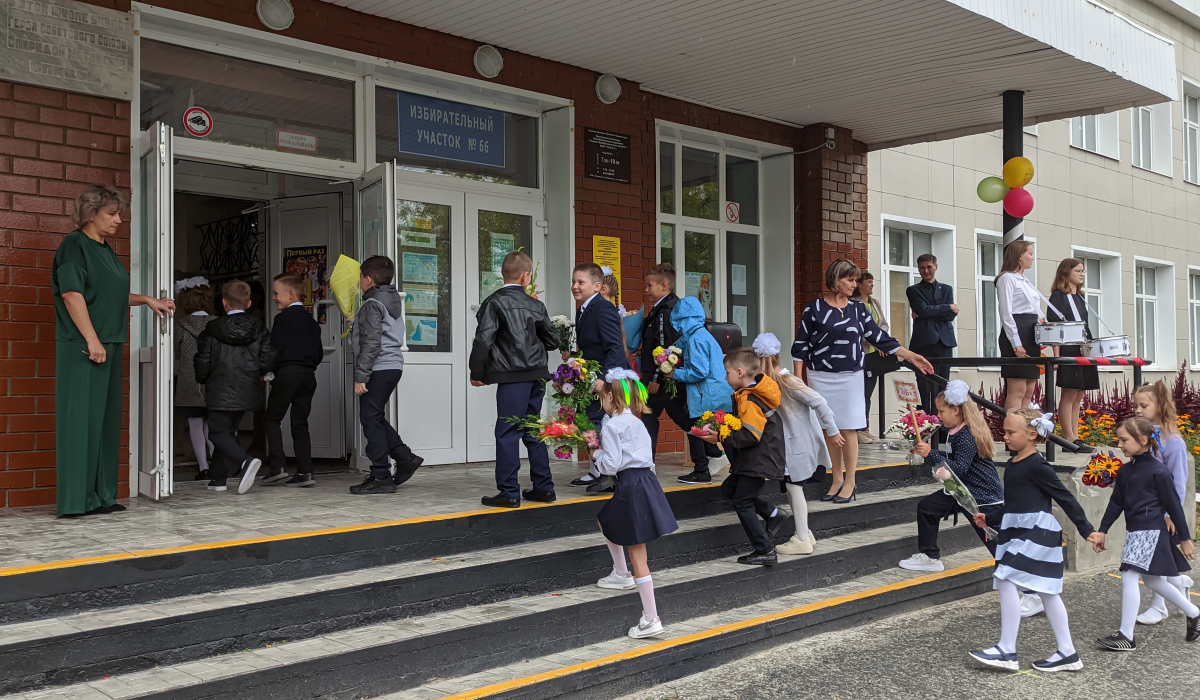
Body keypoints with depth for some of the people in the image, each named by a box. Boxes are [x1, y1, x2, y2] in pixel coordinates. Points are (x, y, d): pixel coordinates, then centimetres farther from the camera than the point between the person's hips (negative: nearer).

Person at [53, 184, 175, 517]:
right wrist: (92, 340, -20)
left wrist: (147, 300, 19)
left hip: (110, 346, 9)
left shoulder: (106, 251, 20)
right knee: (81, 420, -7)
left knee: (106, 421, 9)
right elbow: (72, 294, -15)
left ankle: (100, 496, 16)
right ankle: (75, 501, -3)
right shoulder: (75, 245, -6)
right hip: (82, 348, -9)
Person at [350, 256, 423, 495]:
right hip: (393, 367, 10)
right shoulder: (393, 300, 16)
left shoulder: (372, 304, -13)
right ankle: (404, 457, 14)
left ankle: (381, 477, -3)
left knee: (371, 420, -4)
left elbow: (371, 343, -20)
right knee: (376, 419, 18)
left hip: (379, 369, -10)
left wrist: (360, 376, -19)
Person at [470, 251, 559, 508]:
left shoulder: (494, 302, -7)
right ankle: (543, 487, 20)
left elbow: (483, 340, -12)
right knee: (533, 431, 15)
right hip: (536, 376, 6)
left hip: (511, 376, -6)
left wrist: (477, 373, -2)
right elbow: (552, 340, 15)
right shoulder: (535, 305, 8)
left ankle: (509, 492, -2)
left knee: (507, 433, -2)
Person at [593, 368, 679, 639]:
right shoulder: (636, 422, 15)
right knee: (606, 522, 32)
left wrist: (597, 453, 3)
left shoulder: (612, 426, -11)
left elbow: (611, 465, -16)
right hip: (646, 480, 9)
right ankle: (622, 575, 45)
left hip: (631, 487, -9)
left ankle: (651, 620, -6)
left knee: (637, 554, -6)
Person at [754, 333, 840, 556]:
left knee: (793, 485, -6)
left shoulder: (787, 382, -21)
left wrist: (832, 431, -18)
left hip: (802, 443, -8)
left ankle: (802, 540, 1)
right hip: (790, 443, 8)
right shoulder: (771, 383, 4)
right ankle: (804, 532, 23)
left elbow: (818, 403, -22)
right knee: (791, 486, 12)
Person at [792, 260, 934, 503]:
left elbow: (880, 338, 9)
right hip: (820, 378, -1)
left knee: (848, 429, -1)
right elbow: (800, 346, 1)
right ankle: (837, 480, 17)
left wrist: (912, 357, 3)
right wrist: (798, 380, -3)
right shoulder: (814, 308, -1)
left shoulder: (858, 310, 8)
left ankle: (850, 482, 9)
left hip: (850, 377, 1)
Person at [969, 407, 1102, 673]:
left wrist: (1087, 530, -12)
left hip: (1036, 532, -9)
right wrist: (989, 519, 12)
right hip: (1016, 532, 10)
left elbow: (1066, 498, -12)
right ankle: (1067, 653, 20)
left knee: (1006, 581, -14)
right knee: (1046, 592, 12)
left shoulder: (1037, 466, -13)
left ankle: (1007, 651, -8)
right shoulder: (1012, 465, 13)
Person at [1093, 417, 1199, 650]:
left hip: (1152, 532, -8)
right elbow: (1115, 503, 14)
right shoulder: (1125, 471, 8)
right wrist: (1102, 531, 12)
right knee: (1153, 581, 18)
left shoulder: (1158, 471, -13)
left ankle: (1126, 635, -4)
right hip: (1134, 532, 8)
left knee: (1129, 577, -11)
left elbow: (1173, 505, -8)